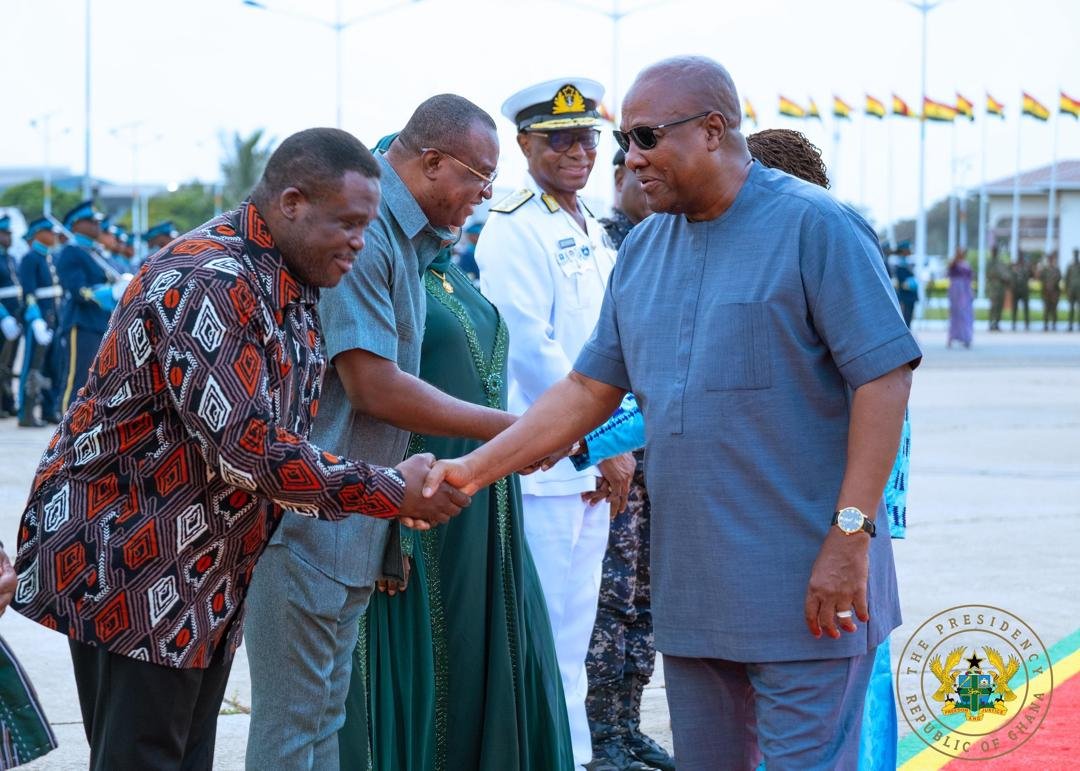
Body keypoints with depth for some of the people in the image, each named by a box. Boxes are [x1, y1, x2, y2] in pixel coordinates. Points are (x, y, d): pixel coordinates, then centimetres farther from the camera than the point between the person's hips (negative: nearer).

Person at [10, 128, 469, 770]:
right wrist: (392, 493, -21)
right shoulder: (207, 282, -22)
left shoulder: (293, 290, 9)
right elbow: (246, 448, -28)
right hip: (129, 566, -9)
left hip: (206, 583, 10)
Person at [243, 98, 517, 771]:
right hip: (312, 522, -10)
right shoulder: (361, 231, -17)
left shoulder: (405, 235, 15)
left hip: (355, 531, 10)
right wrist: (507, 429, -14)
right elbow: (374, 387, -20)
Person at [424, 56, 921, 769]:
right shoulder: (644, 249, 13)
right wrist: (476, 468, 6)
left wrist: (850, 536, -17)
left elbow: (885, 377, -12)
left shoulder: (815, 227, -8)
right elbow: (590, 390, 16)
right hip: (691, 588, 7)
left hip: (803, 586, -6)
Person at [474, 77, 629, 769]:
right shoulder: (514, 230, -10)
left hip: (593, 466, 8)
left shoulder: (595, 233, 17)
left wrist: (618, 448, 7)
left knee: (575, 624, 13)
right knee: (547, 629, -5)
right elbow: (530, 350, -16)